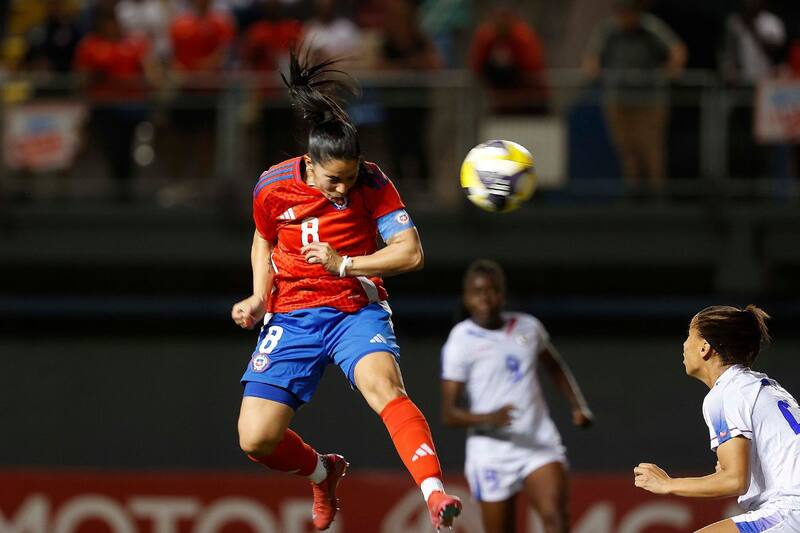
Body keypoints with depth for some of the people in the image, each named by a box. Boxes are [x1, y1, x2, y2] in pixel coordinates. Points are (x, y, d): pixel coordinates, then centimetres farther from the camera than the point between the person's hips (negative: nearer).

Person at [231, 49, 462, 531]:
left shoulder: (372, 184, -12)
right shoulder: (272, 188, -6)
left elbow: (411, 253, -16)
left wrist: (345, 264, -24)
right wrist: (259, 297, 0)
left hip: (358, 310, -3)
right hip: (291, 317, 3)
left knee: (383, 385, -35)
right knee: (255, 439, -6)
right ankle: (323, 473, 28)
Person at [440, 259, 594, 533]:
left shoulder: (529, 327, 7)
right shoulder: (461, 343, -6)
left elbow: (554, 367, 28)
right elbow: (449, 413, -10)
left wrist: (579, 405, 13)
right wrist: (490, 418, -29)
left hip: (540, 446, 2)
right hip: (492, 455, -2)